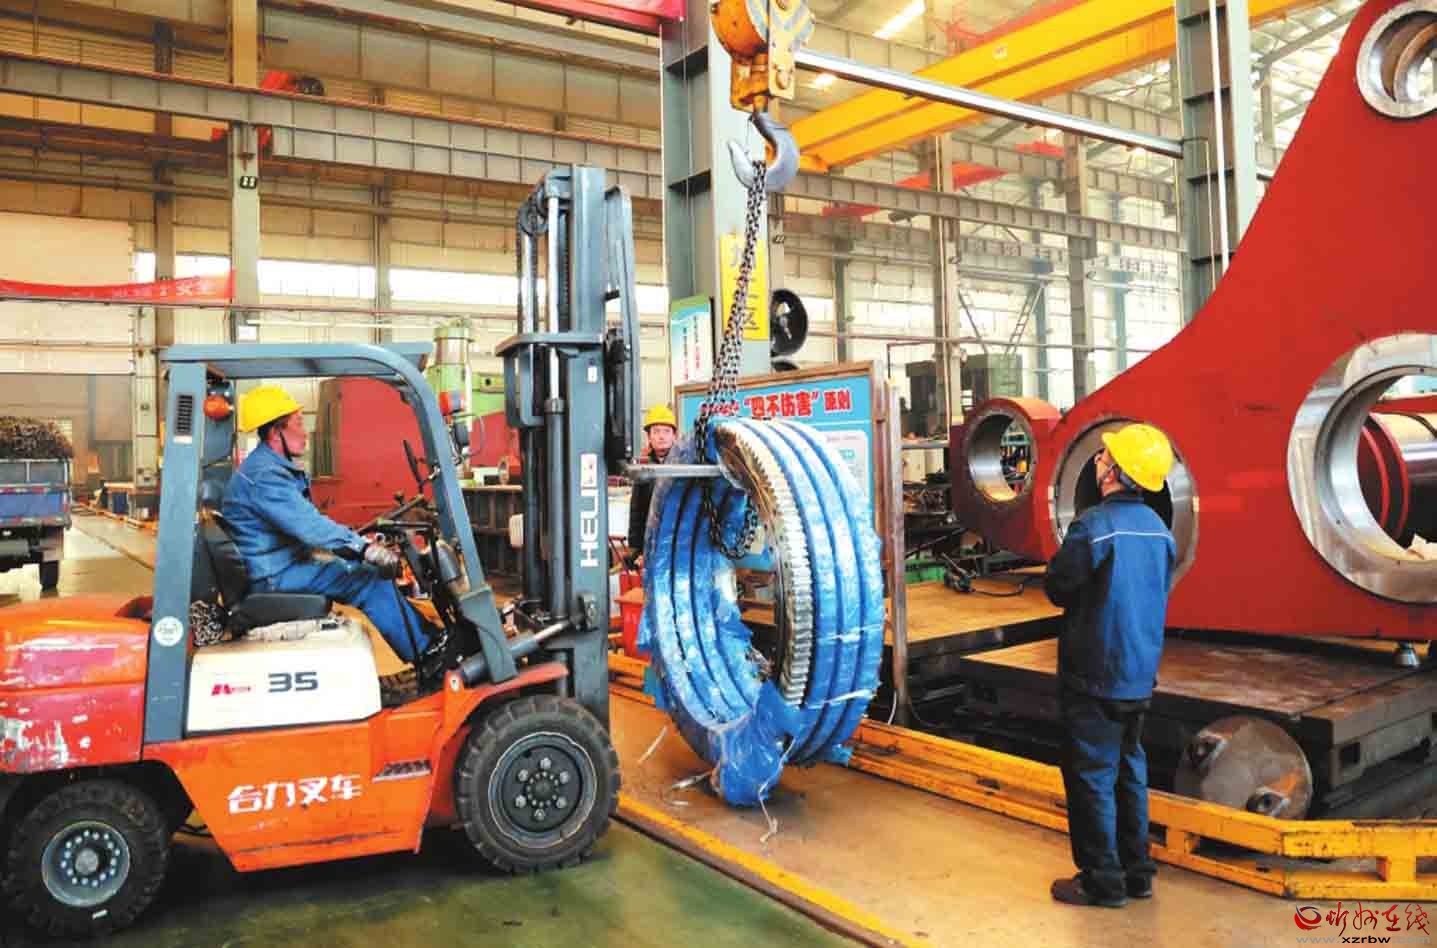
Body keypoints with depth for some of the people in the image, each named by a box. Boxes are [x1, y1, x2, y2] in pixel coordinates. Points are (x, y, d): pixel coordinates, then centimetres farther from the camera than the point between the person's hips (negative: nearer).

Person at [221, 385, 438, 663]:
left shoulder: (275, 468, 14)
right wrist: (364, 547, -31)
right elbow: (309, 526, -31)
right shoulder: (263, 475, -21)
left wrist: (360, 541, 8)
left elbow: (307, 524, 16)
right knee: (372, 580, -15)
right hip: (274, 577, -10)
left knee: (368, 568, 7)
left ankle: (429, 637, 8)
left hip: (285, 564, 10)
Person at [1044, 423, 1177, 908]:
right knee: (1129, 770, 18)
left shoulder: (1094, 526, -21)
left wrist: (1063, 555, 6)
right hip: (1140, 673, 7)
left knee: (1091, 776, 4)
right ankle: (1136, 872, 28)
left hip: (1094, 676, -7)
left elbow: (1057, 588, -13)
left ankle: (1102, 881, 12)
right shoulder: (1159, 530, 3)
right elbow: (1155, 597, 13)